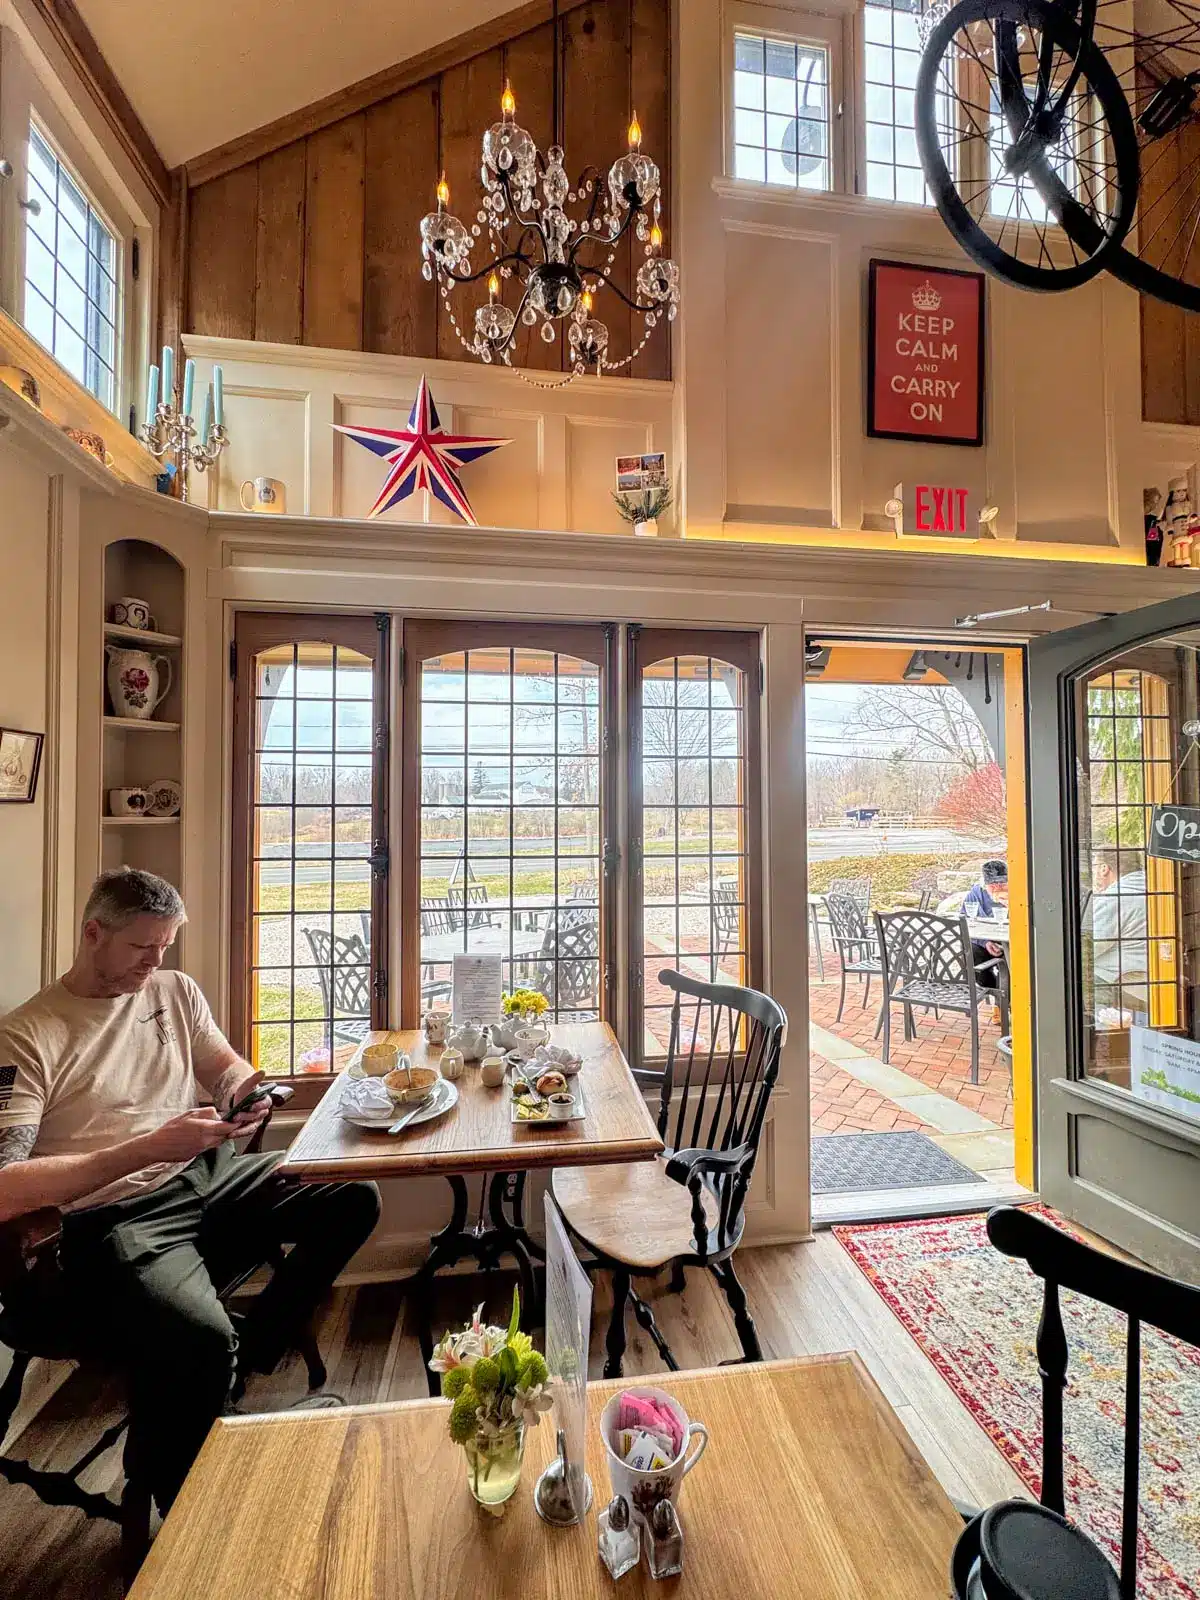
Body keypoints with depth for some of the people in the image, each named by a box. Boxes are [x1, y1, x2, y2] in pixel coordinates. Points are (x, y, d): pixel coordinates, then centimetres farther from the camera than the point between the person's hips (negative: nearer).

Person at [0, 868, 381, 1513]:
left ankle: (249, 1357, 14)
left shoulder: (175, 990, 9)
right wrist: (147, 1149, -26)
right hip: (112, 1220, -6)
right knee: (200, 1339, -32)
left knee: (355, 1199, -5)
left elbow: (230, 1071, 14)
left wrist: (247, 1094, -10)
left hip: (208, 1178, 6)